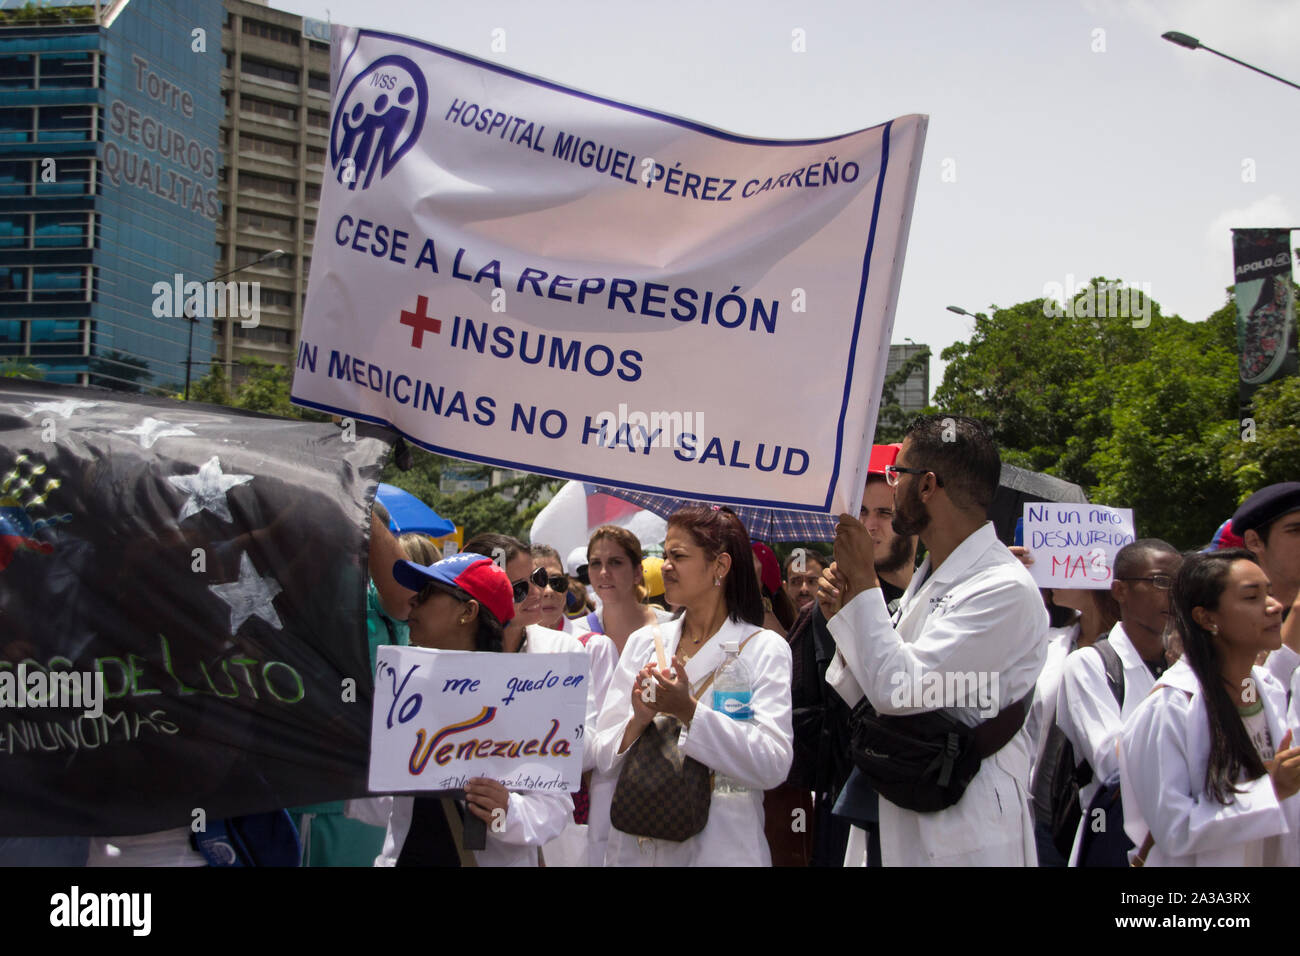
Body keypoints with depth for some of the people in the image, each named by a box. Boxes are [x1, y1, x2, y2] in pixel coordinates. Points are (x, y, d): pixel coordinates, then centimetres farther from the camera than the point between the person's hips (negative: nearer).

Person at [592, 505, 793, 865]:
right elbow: (603, 755, 3)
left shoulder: (764, 648, -5)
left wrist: (689, 712, -24)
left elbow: (774, 766, -16)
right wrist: (638, 722, -16)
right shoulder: (643, 642, 7)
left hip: (719, 849, -3)